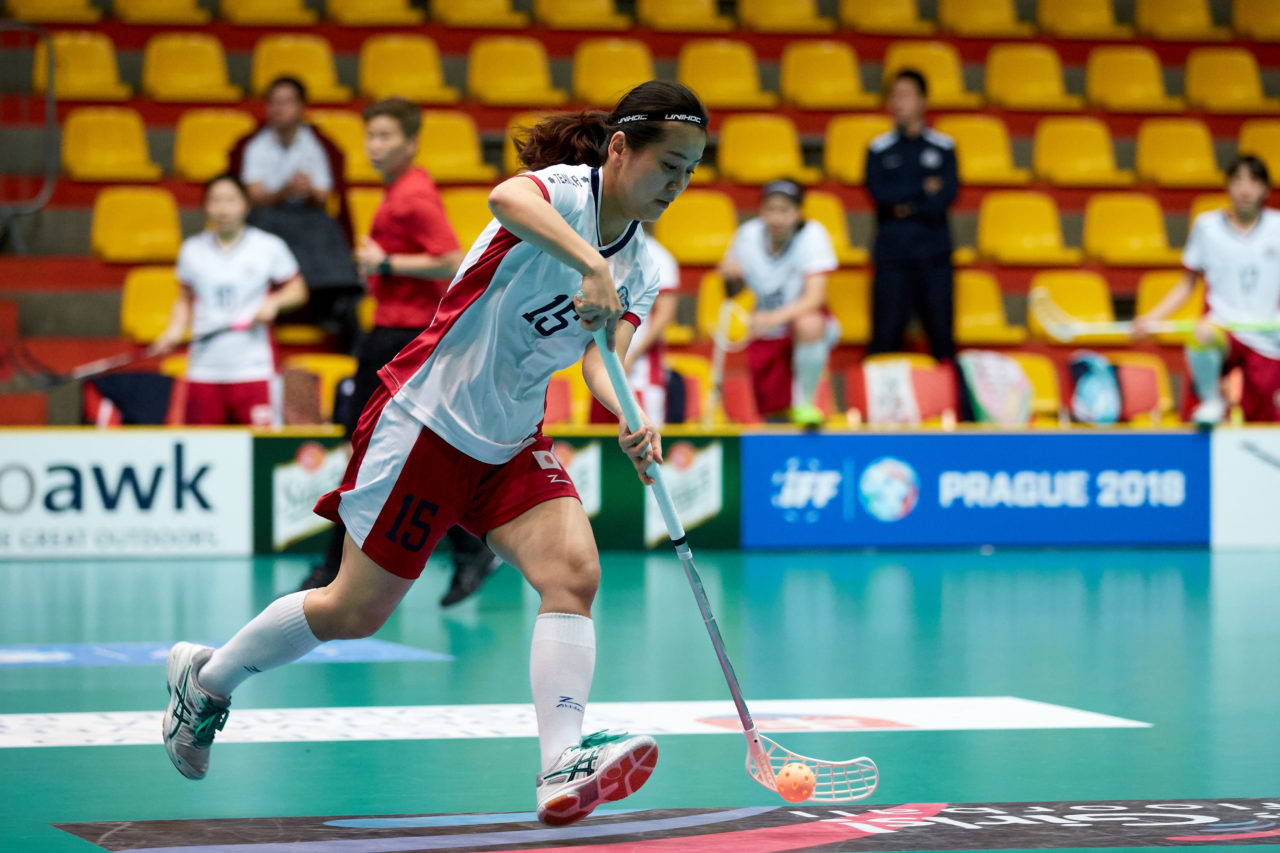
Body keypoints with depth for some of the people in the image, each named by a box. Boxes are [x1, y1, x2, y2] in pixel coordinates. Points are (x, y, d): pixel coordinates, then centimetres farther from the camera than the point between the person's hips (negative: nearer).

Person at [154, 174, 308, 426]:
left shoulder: (269, 247, 2)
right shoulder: (192, 250, 10)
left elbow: (297, 289, 9)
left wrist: (274, 302, -10)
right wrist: (175, 330, 4)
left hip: (254, 368, -2)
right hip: (204, 371, 2)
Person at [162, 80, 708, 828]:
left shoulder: (641, 271, 4)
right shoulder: (566, 191, -19)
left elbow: (603, 355, -9)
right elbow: (509, 199, -43)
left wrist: (630, 419, -30)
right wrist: (590, 264, -58)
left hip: (512, 443, 7)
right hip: (429, 421, -7)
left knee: (574, 572, -17)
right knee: (356, 611, 3)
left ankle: (562, 771, -26)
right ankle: (206, 677, 27)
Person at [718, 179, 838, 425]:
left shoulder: (812, 234, -18)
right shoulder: (748, 235, -9)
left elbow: (814, 297, -28)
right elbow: (733, 292, 6)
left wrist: (775, 317, -44)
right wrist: (729, 277, -18)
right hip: (766, 339, 3)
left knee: (809, 324, -40)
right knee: (774, 418, -2)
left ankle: (805, 403, -19)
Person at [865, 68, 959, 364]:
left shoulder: (942, 147, 7)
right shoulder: (880, 148, 7)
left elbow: (949, 193, -4)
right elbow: (879, 192, -8)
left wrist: (909, 208, -10)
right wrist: (923, 189, -7)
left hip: (934, 252, 0)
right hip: (892, 252, 0)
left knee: (941, 329, 0)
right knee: (886, 331, -5)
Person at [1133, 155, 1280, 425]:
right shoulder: (1207, 226, 4)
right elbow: (1187, 283, 12)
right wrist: (1151, 318, 1)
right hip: (1222, 327, -1)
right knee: (1202, 335, -37)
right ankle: (1211, 401, -12)